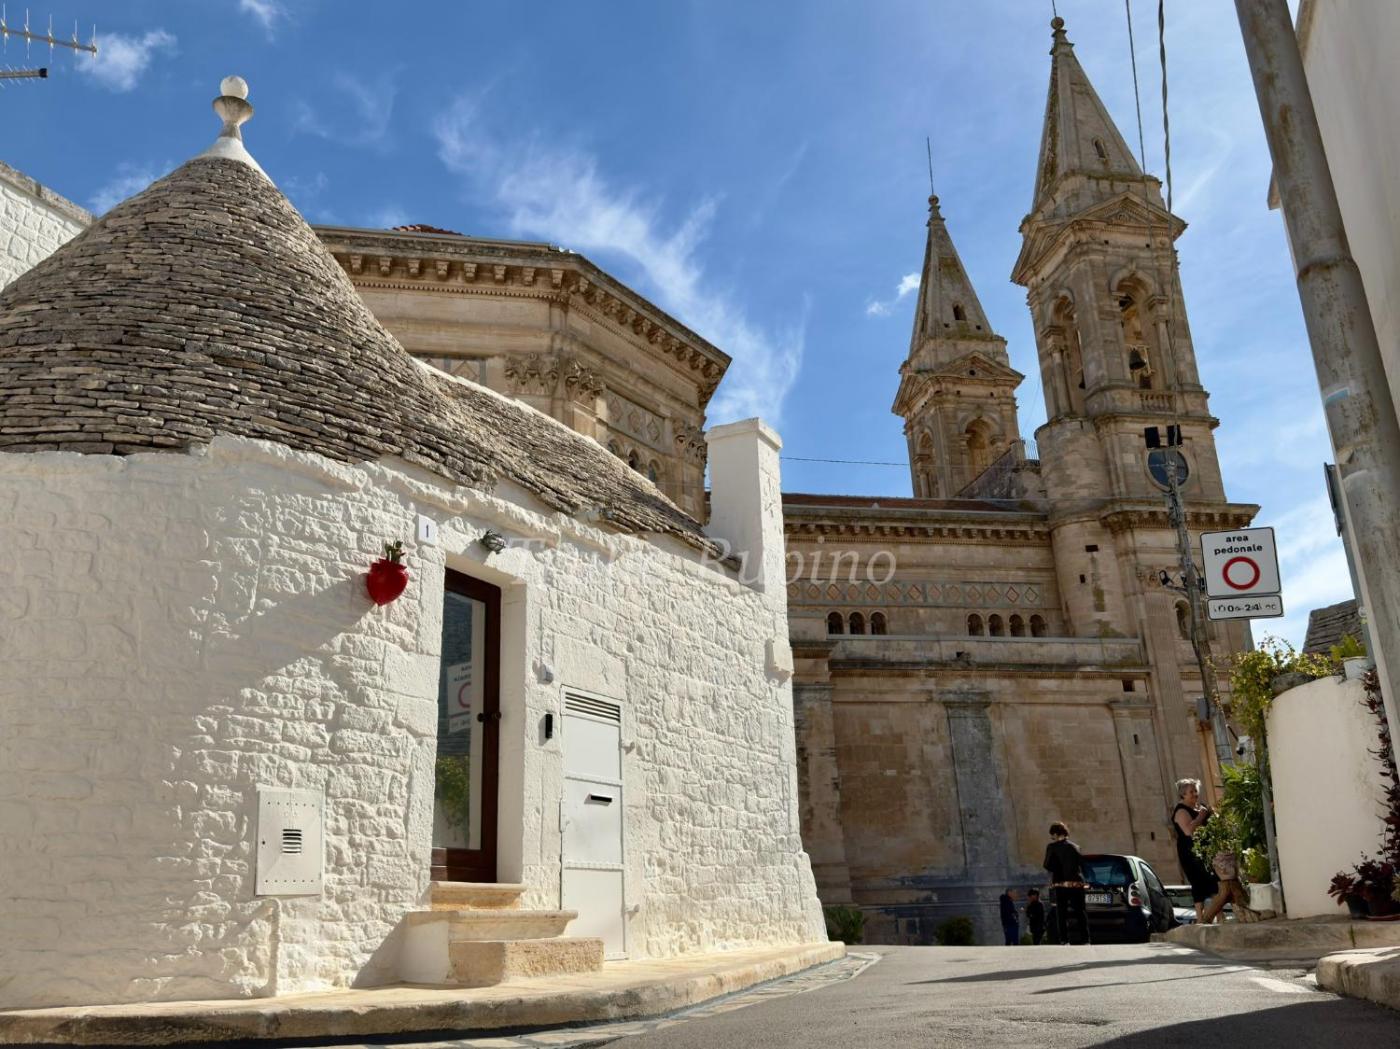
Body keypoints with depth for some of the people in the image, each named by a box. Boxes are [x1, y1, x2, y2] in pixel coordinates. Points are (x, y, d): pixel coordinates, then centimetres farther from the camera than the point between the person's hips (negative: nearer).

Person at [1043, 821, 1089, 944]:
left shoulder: (1052, 847, -3)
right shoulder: (1075, 847, 10)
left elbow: (1048, 866, -6)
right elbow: (1082, 865, 12)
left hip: (1061, 883, -4)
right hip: (1077, 883, 4)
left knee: (1061, 914, 0)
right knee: (1080, 912, 8)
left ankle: (1064, 940, -7)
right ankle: (1085, 940, 4)